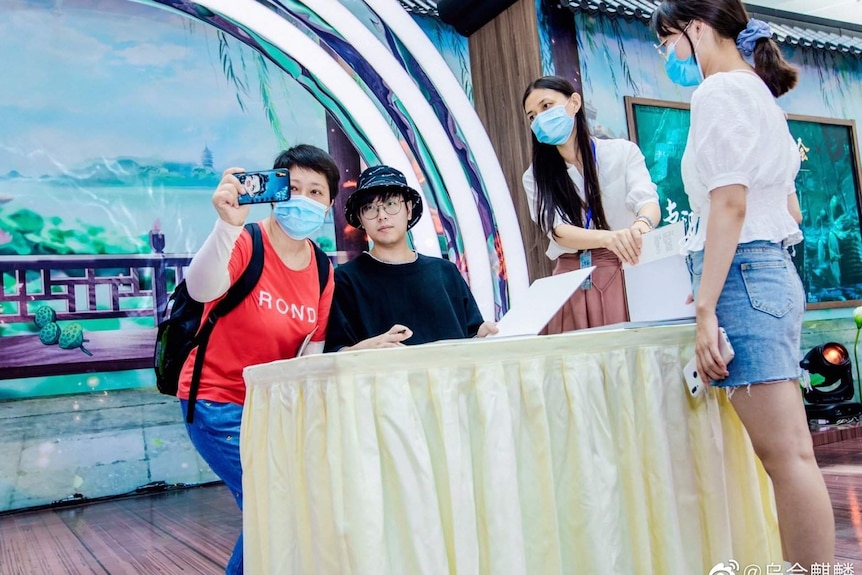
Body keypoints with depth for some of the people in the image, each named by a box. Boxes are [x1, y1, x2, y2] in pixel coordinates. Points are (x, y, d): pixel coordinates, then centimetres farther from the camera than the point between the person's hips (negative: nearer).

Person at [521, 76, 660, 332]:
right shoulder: (535, 176, 6)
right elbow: (559, 232, -7)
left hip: (623, 275, -1)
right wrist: (609, 237, -26)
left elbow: (647, 201, -10)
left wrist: (642, 224, -34)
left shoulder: (623, 152, 3)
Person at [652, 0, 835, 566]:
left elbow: (729, 205, -16)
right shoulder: (758, 92, 23)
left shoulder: (720, 90, -6)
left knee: (786, 455, -9)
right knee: (789, 454, 8)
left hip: (743, 272, -10)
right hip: (774, 271, 10)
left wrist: (706, 309, -18)